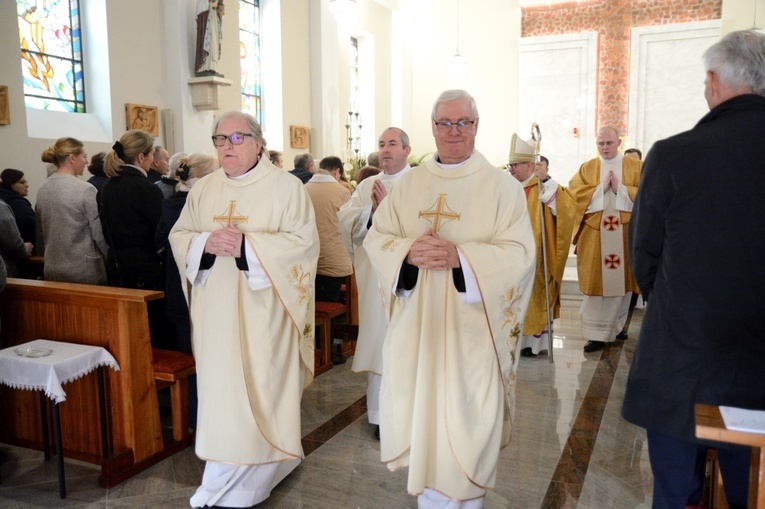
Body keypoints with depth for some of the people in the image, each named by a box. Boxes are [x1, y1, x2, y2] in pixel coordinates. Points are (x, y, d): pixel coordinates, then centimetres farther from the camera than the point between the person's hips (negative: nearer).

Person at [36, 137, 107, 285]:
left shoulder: (42, 189, 6)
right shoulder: (85, 189, -15)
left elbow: (41, 230, 15)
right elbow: (100, 233, -12)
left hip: (52, 269, 7)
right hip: (84, 270, -7)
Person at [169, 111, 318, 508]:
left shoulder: (285, 186, -5)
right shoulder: (203, 189, 11)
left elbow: (304, 241, -13)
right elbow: (178, 236, 10)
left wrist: (246, 245, -21)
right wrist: (206, 242, -12)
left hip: (263, 310, -4)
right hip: (216, 310, 5)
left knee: (258, 390, 1)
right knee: (220, 385, 9)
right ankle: (225, 477, 25)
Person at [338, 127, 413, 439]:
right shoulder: (367, 185, 14)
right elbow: (345, 219, 2)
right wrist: (372, 208, -14)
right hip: (374, 277, 4)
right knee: (378, 341, 7)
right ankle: (381, 414, 19)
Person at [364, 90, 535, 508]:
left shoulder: (502, 187, -2)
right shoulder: (408, 185, 9)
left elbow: (519, 253, -10)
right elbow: (376, 238, 5)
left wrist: (460, 256, -24)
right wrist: (408, 251, -16)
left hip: (471, 330, -3)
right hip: (416, 324, 4)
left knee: (465, 417, 4)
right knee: (418, 410, 12)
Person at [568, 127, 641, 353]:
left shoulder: (636, 167, 6)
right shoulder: (586, 169, 10)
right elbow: (574, 194, -3)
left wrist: (620, 188, -14)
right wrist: (601, 188, -11)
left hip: (625, 235, 0)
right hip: (595, 235, 0)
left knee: (621, 281, 5)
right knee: (597, 283, -2)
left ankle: (615, 327, 23)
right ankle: (597, 333, 1)